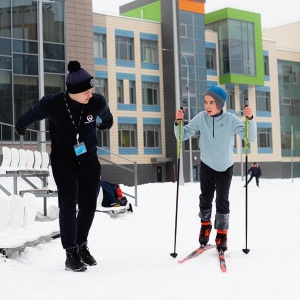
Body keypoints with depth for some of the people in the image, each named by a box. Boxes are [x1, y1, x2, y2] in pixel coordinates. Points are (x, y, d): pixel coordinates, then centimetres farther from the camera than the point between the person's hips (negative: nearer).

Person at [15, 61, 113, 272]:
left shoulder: (97, 102, -18)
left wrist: (106, 124, 29)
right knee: (69, 205, -9)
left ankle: (82, 245, 24)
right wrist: (21, 127, 18)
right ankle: (71, 252, 2)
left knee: (89, 205, 2)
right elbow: (32, 115, -1)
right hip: (63, 161, -2)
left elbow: (106, 118, 8)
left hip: (89, 159, 3)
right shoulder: (52, 104, -24)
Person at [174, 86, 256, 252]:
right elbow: (183, 135, -13)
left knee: (222, 201, -4)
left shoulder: (231, 119, -21)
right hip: (206, 165, 2)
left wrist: (250, 119, -38)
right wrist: (178, 122, -32)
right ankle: (205, 224, 38)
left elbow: (250, 138, -23)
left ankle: (222, 234, 10)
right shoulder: (201, 118, -17)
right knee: (205, 198, 12)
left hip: (225, 167, -2)